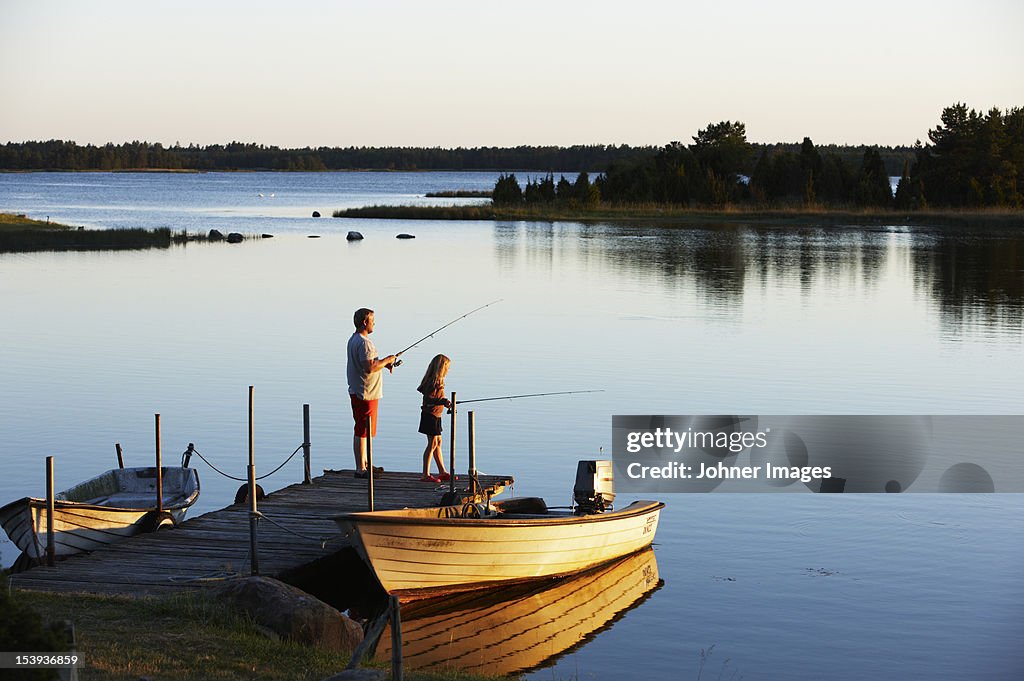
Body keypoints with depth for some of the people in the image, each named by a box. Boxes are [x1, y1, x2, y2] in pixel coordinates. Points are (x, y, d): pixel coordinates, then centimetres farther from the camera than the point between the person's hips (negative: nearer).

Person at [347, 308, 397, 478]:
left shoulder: (353, 340, 13)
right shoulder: (363, 342, -20)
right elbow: (369, 368, -27)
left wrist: (383, 363, 11)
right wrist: (386, 360, -13)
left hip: (357, 392, 11)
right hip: (366, 393, -11)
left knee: (361, 429, 18)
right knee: (362, 430, -6)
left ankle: (364, 464, 28)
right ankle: (360, 469, -3)